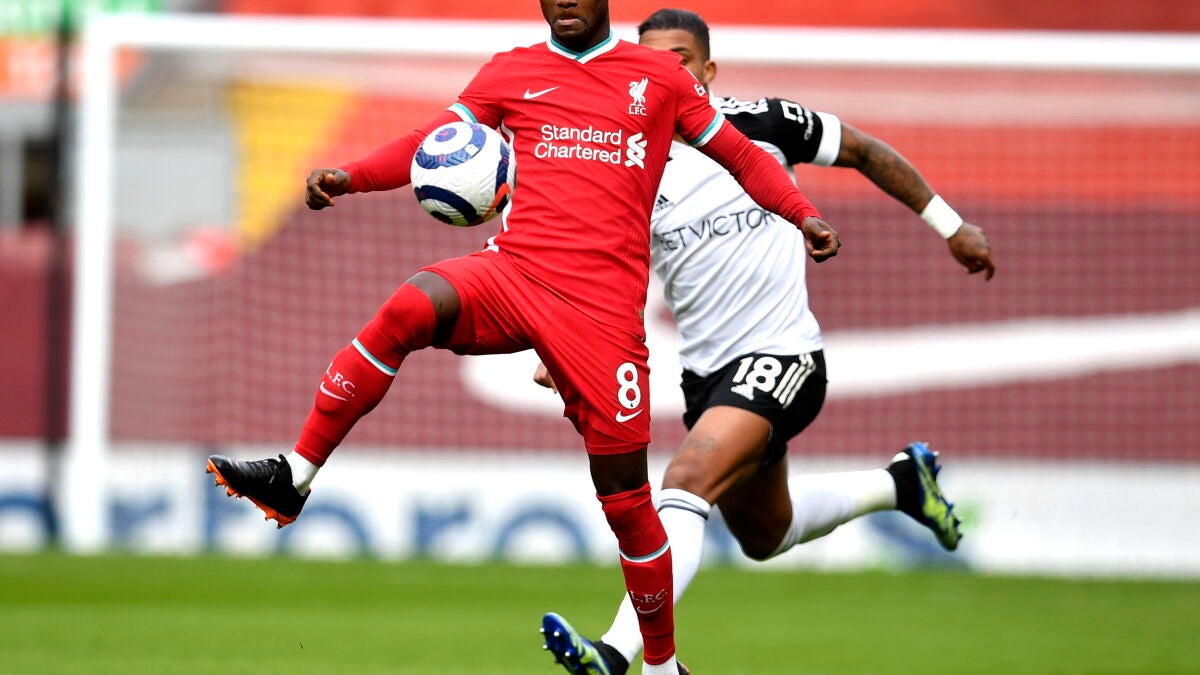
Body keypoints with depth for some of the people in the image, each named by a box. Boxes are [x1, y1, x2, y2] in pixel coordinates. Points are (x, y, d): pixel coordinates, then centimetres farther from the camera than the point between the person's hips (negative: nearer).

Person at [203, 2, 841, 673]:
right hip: (515, 270, 1)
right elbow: (433, 146, 9)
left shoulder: (661, 77, 14)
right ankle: (294, 477, -29)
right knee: (411, 305, -32)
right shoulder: (512, 72, 15)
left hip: (605, 305, -1)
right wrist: (349, 177, -7)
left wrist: (802, 214, 5)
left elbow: (740, 153, 20)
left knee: (624, 494, -1)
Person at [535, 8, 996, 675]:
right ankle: (901, 482, 48)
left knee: (687, 484, -27)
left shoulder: (762, 122, -6)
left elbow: (865, 151, 8)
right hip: (707, 369, 6)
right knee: (764, 536, 22)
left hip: (781, 355, -6)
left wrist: (951, 226, 10)